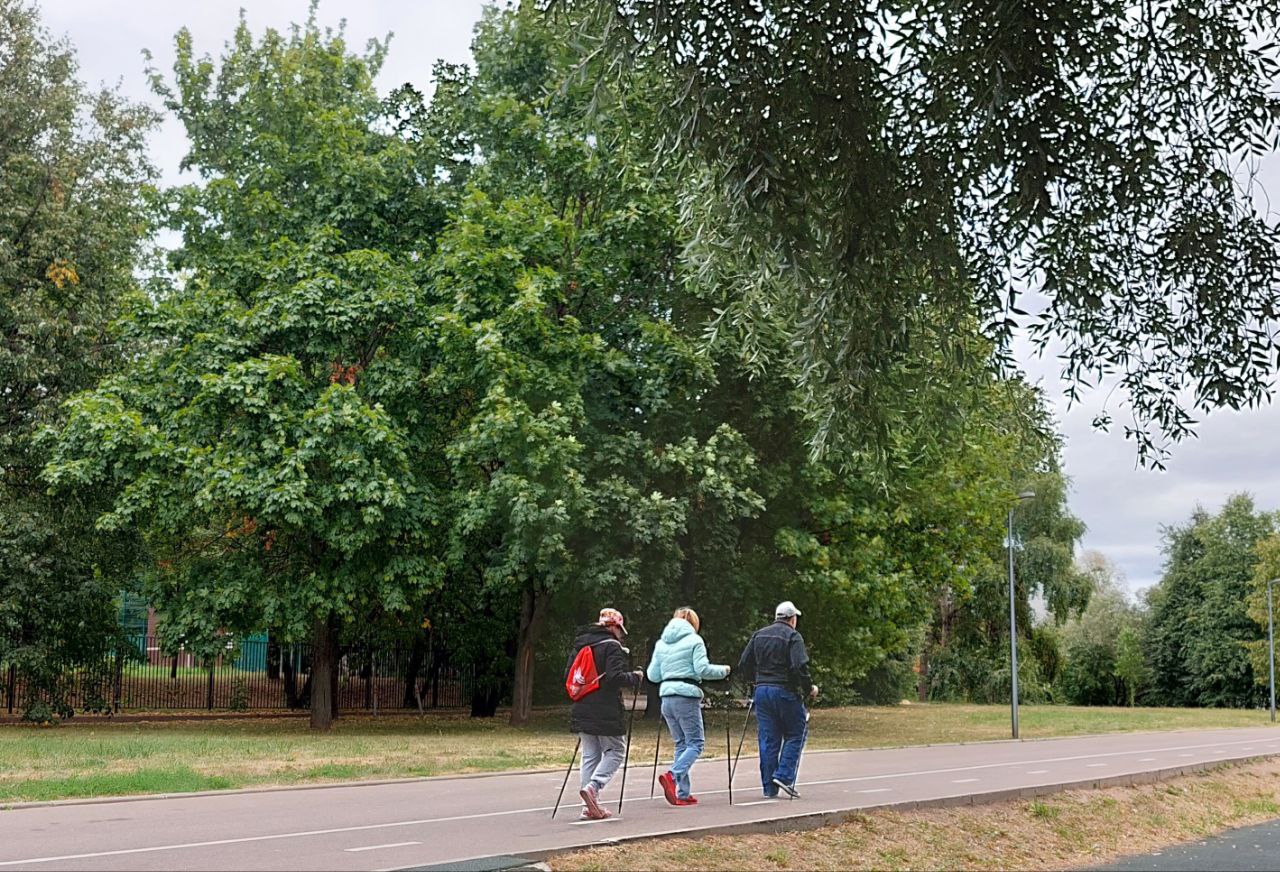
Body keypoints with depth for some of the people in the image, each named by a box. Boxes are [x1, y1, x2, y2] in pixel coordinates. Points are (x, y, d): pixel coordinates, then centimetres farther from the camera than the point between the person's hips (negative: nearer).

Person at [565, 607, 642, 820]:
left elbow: (568, 675, 13)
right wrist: (634, 677, -3)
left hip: (582, 712, 7)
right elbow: (615, 677, -19)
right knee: (615, 750, 6)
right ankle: (593, 786, -16)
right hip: (606, 712, -7)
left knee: (590, 755, 10)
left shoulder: (580, 645, 12)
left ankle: (590, 806, 6)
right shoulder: (611, 646, -10)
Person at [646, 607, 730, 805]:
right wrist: (723, 670, 5)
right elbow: (703, 670, -11)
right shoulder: (694, 640, -2)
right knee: (695, 743, 0)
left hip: (666, 697, 6)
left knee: (681, 744, 13)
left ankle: (683, 794, 8)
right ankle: (673, 776, -23)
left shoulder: (661, 643, 14)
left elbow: (653, 675, 13)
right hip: (687, 696, -6)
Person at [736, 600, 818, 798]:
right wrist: (809, 689, -3)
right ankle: (784, 776, -5)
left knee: (767, 740, 8)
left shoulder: (759, 635, 14)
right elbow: (799, 667, -16)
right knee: (796, 734, 8)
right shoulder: (793, 636, -5)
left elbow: (743, 665, 13)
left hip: (761, 691, 6)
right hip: (785, 692, -6)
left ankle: (769, 787, 8)